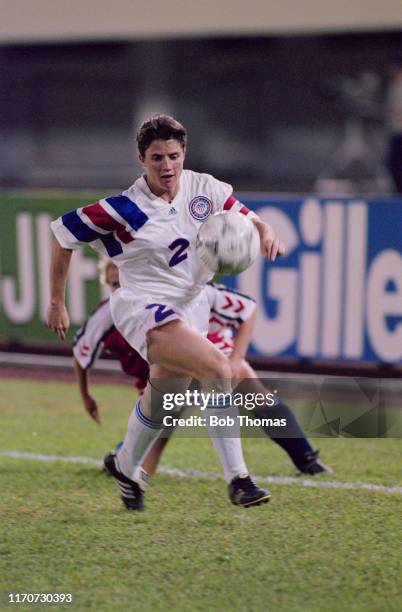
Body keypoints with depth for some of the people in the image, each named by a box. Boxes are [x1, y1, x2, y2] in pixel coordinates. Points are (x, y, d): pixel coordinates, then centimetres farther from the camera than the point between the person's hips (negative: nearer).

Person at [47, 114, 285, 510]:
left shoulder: (204, 189, -3)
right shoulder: (124, 209, -15)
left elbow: (248, 220, 7)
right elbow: (63, 234, -5)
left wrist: (267, 234, -18)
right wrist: (57, 303, -1)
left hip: (191, 306, 6)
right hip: (143, 308, -6)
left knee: (162, 401, 18)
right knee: (218, 369, -27)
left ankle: (126, 466, 47)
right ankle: (237, 478, -24)